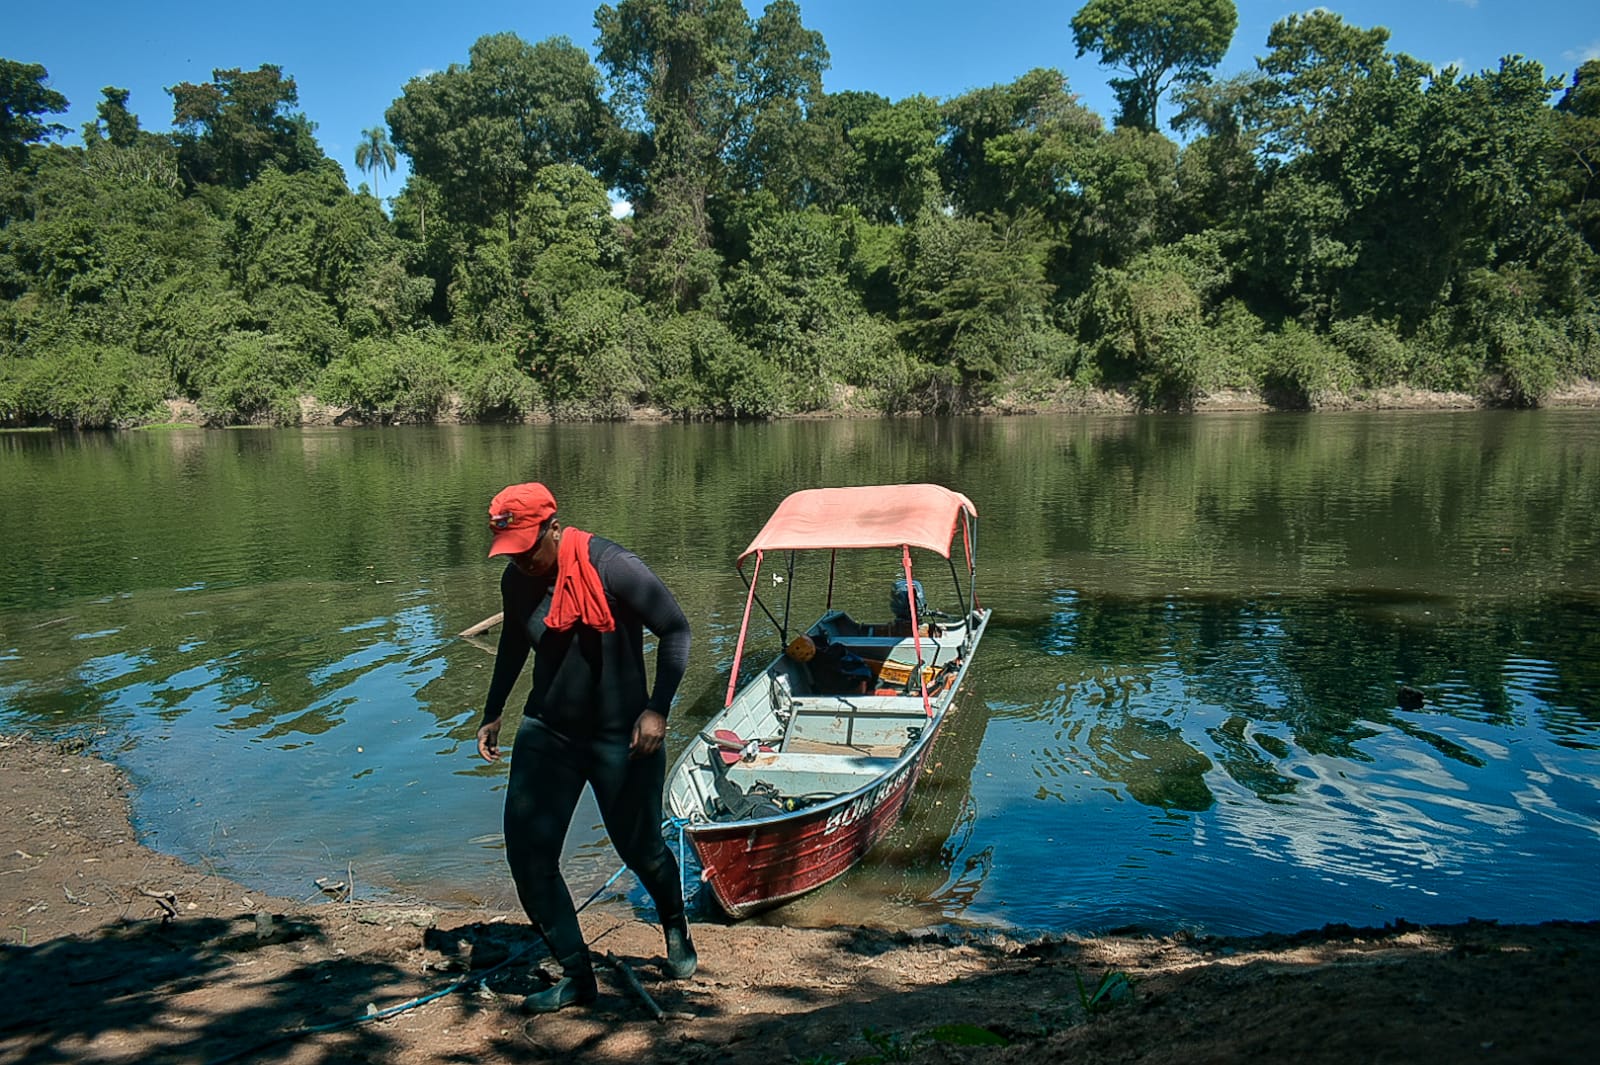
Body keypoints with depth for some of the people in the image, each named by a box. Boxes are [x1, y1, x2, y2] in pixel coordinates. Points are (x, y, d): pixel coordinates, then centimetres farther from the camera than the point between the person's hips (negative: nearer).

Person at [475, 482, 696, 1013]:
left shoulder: (613, 568, -21)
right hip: (546, 731, 5)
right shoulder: (516, 580, -3)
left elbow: (675, 630, -15)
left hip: (622, 736, -5)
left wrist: (657, 710, -21)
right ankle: (576, 974, 13)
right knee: (527, 854, -4)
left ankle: (677, 930, 43)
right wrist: (492, 713, 21)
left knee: (640, 848, 10)